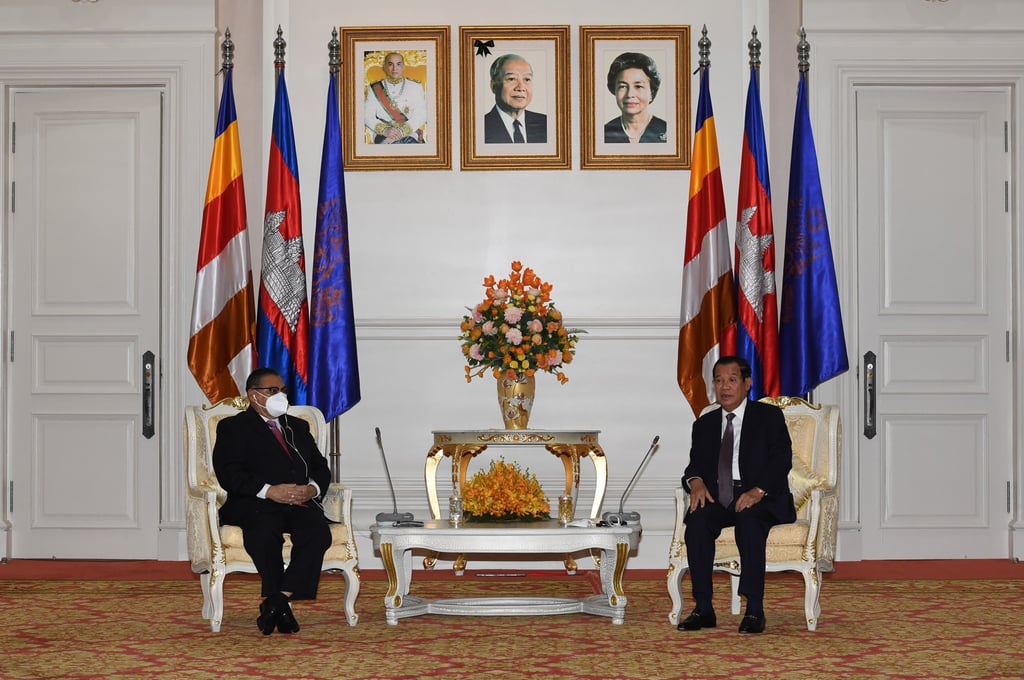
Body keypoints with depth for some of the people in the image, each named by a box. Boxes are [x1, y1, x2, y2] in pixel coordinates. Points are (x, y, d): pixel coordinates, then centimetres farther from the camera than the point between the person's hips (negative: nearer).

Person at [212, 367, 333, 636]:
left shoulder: (298, 427, 30)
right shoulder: (234, 427, 13)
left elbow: (321, 467, 22)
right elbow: (228, 473, -3)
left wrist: (313, 489, -3)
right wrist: (269, 491, -17)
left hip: (300, 503, 4)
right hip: (253, 505, -4)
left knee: (318, 531, -30)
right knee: (265, 531, -38)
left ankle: (278, 600, -32)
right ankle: (282, 605, -29)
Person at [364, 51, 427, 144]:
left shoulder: (415, 87, 14)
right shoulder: (374, 89, 15)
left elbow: (421, 115, 2)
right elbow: (367, 116, 7)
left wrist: (403, 131, -15)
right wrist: (384, 130, -14)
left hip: (410, 134, 1)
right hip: (384, 136, -1)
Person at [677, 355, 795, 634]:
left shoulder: (769, 416, 8)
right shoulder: (704, 424, 20)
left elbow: (782, 459, -4)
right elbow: (695, 464, 14)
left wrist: (758, 490, -21)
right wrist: (696, 482, -12)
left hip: (761, 500, -3)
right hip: (718, 500, 3)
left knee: (749, 522, -37)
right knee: (697, 522, -30)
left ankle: (754, 611, -36)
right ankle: (703, 609, -27)